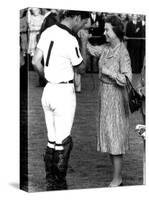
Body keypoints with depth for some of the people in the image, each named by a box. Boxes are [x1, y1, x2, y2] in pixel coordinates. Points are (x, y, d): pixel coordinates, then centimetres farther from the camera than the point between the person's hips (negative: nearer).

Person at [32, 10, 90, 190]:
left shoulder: (47, 32, 3)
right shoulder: (70, 40, -19)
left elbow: (35, 62, 7)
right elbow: (81, 67, -5)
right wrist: (84, 50, 12)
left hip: (48, 90, 8)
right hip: (64, 93, -8)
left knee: (52, 140, 15)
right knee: (63, 142, 2)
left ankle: (50, 182, 23)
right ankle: (59, 185, 9)